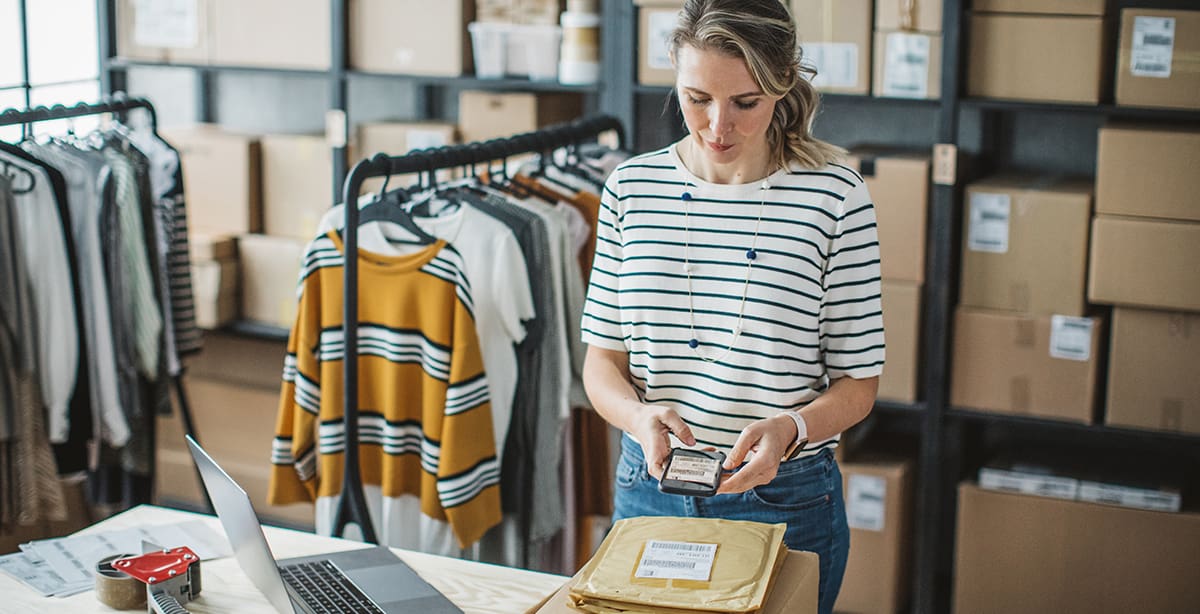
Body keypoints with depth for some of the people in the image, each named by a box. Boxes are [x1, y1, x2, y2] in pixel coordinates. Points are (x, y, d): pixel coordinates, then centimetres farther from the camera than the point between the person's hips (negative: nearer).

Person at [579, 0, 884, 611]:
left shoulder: (836, 196, -10)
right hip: (648, 489, 3)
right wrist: (640, 414, -17)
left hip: (785, 502, -2)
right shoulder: (632, 187, -1)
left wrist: (788, 428, -24)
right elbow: (603, 360, 3)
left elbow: (857, 383, -5)